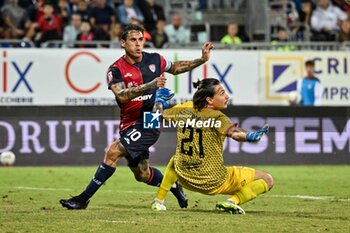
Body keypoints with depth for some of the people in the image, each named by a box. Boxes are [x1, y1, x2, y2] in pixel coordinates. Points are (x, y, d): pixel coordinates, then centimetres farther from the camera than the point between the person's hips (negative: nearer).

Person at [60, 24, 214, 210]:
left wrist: (201, 60, 16)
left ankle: (84, 198, -14)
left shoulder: (154, 60, 1)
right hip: (129, 125, 3)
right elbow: (122, 95, -23)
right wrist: (150, 85, -33)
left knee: (113, 151, -21)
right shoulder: (115, 70, -6)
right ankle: (174, 185, 44)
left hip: (149, 123, -3)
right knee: (143, 175, 13)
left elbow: (175, 68, 23)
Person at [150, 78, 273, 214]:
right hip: (214, 183, -6)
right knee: (267, 180, -2)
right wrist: (250, 136, -52)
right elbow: (234, 132, -37)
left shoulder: (184, 111, 1)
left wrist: (160, 101, 35)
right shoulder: (217, 117, -16)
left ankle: (159, 200, 29)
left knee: (175, 160, 41)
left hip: (185, 180, 6)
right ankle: (233, 201, -17)